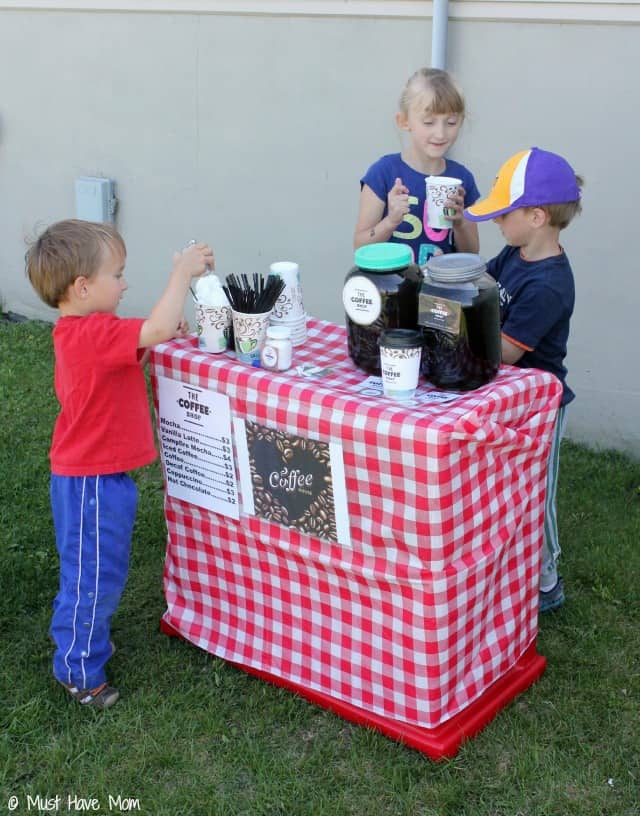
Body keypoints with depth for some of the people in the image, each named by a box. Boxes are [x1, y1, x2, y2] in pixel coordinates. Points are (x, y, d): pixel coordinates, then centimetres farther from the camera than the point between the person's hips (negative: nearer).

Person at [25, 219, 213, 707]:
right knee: (94, 576, 5)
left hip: (94, 476, 10)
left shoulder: (79, 333, 7)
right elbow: (158, 327, -35)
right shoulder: (93, 334, -26)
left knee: (101, 572, 25)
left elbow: (121, 359, 22)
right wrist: (183, 271, -22)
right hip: (92, 482, -10)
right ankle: (79, 671, 21)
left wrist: (159, 338, 4)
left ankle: (86, 639, 43)